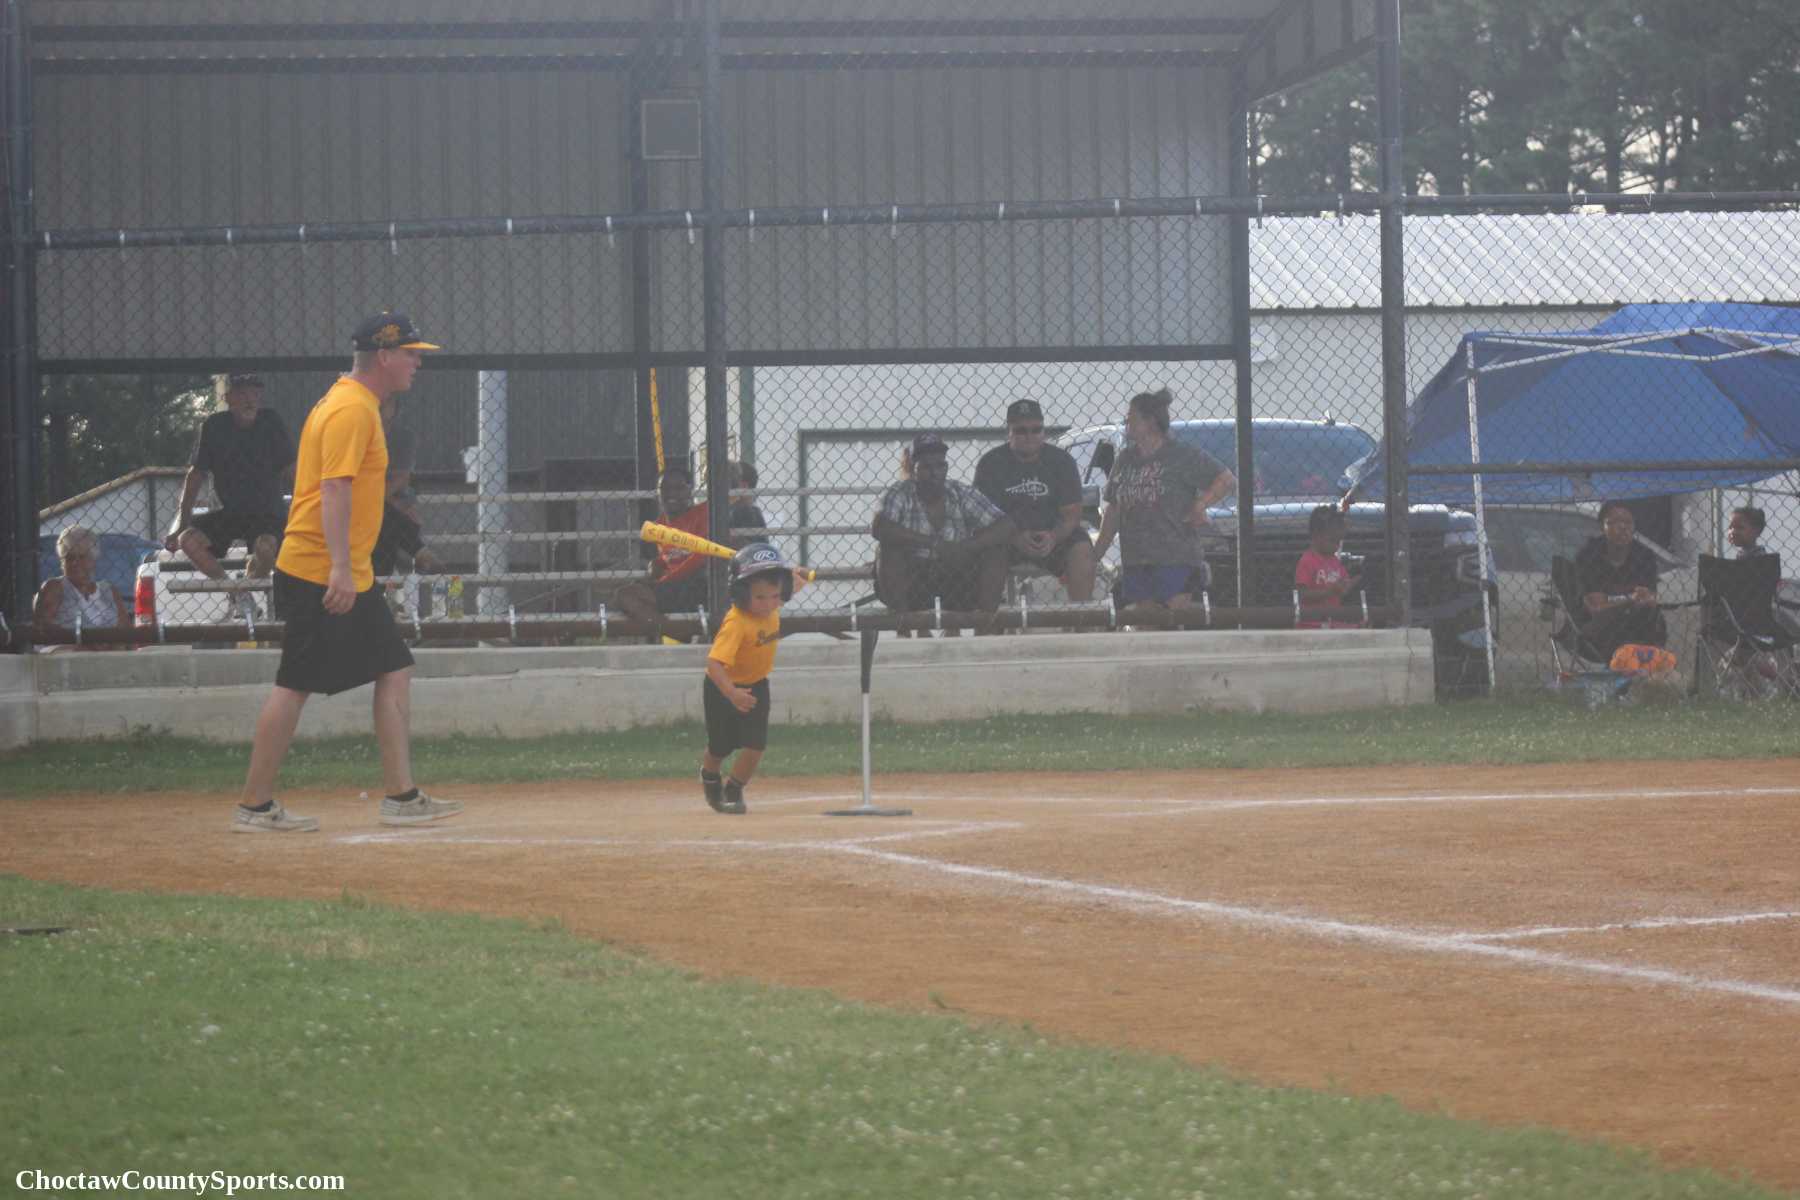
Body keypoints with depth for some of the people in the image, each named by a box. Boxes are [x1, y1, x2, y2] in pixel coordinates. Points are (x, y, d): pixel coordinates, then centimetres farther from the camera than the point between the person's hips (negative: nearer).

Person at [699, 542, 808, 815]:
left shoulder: (771, 606, -14)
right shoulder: (736, 622, -36)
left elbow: (796, 584, 12)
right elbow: (714, 662, -45)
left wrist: (792, 575, -6)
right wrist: (732, 693, -54)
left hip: (756, 685, 5)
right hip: (723, 688, -5)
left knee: (755, 745, -7)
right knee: (721, 747, 12)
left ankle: (734, 789, 18)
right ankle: (709, 775, 47)